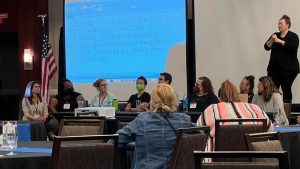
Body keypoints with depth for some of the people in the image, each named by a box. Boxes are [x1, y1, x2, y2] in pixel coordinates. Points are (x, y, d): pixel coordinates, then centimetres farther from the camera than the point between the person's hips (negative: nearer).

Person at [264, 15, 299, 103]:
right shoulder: (275, 35, 14)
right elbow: (267, 47, 7)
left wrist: (280, 41, -20)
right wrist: (271, 40, -12)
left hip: (288, 68, -4)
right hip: (274, 67, 4)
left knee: (286, 89, -2)